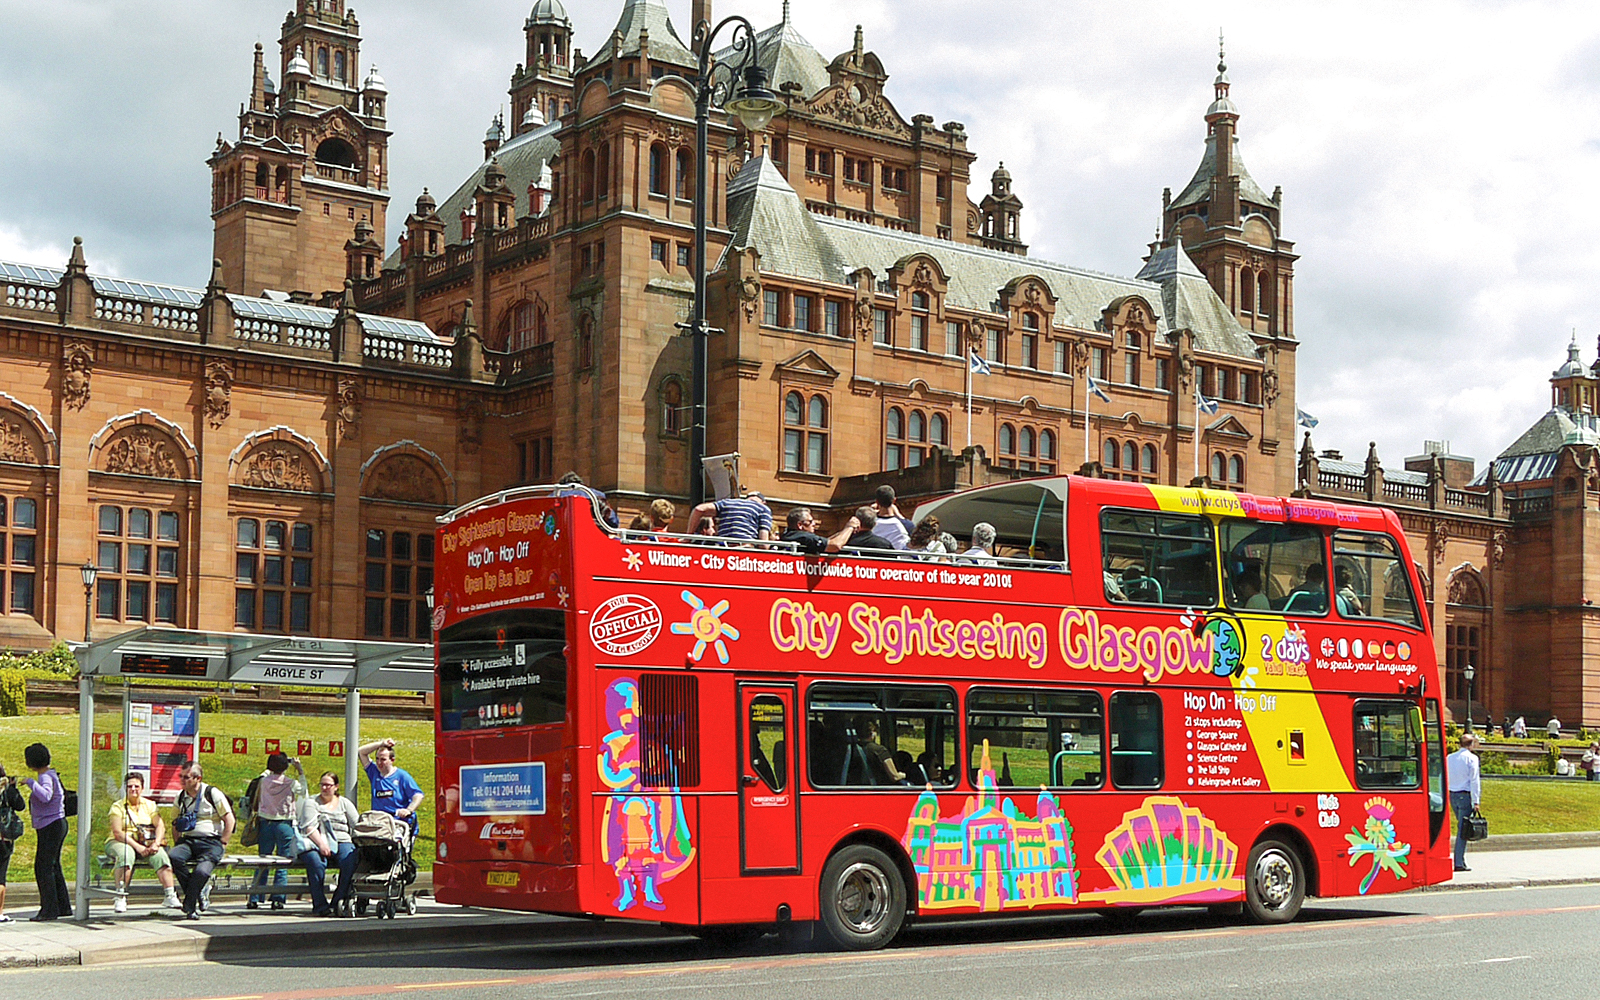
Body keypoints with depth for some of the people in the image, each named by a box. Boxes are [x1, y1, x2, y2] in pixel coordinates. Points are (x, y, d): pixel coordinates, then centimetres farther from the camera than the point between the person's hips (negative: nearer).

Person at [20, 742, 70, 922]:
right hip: (56, 825, 10)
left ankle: (49, 910, -7)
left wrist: (31, 782, -26)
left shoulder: (46, 777, -15)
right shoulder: (51, 774, 16)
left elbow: (46, 796, -34)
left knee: (43, 868, -8)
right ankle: (63, 907, 19)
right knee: (53, 867, 15)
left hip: (51, 827, -10)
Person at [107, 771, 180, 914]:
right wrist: (137, 847, -22)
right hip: (120, 843, -3)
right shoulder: (118, 806, 2)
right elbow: (117, 833, -10)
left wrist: (156, 844, -19)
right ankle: (120, 898, -37)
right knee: (126, 855, -37)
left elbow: (160, 826, 1)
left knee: (160, 855, -27)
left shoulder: (150, 805, 14)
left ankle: (171, 897, -29)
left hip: (146, 844, 3)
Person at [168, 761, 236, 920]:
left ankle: (189, 906, -13)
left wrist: (222, 843, -5)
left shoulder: (212, 793, 0)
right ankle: (199, 895, -16)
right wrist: (180, 842, 7)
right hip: (187, 841, 5)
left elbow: (229, 819, 0)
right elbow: (175, 823, 23)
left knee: (202, 871, -33)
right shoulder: (181, 797, 15)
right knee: (173, 856, -30)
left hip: (210, 841, -4)